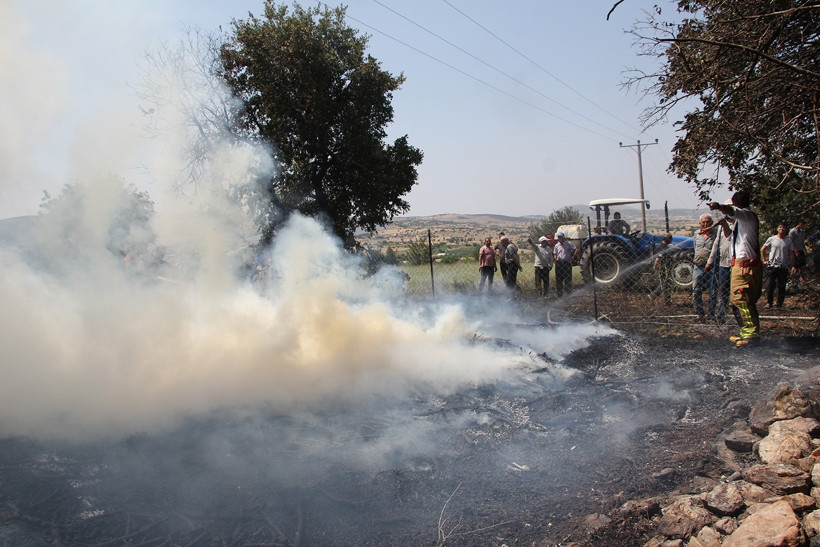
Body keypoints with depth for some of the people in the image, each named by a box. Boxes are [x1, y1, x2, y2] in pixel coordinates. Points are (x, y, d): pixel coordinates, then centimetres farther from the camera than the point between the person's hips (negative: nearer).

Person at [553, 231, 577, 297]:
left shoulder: (568, 244, 1)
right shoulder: (556, 245, 11)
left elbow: (576, 250, 1)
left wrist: (572, 258, -9)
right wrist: (556, 259, -1)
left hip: (567, 263, -3)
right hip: (559, 263, 3)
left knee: (568, 279, -1)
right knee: (558, 279, 5)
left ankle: (569, 293, 5)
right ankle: (559, 294, 12)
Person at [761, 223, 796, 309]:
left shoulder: (788, 241, 8)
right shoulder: (771, 239, 3)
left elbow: (791, 254, 9)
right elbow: (762, 249, 10)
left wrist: (793, 266, 2)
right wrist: (764, 260, 3)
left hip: (783, 267, 2)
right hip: (772, 266, -2)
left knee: (781, 287, 4)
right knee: (770, 286, -1)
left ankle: (780, 304, 10)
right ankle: (768, 302, 11)